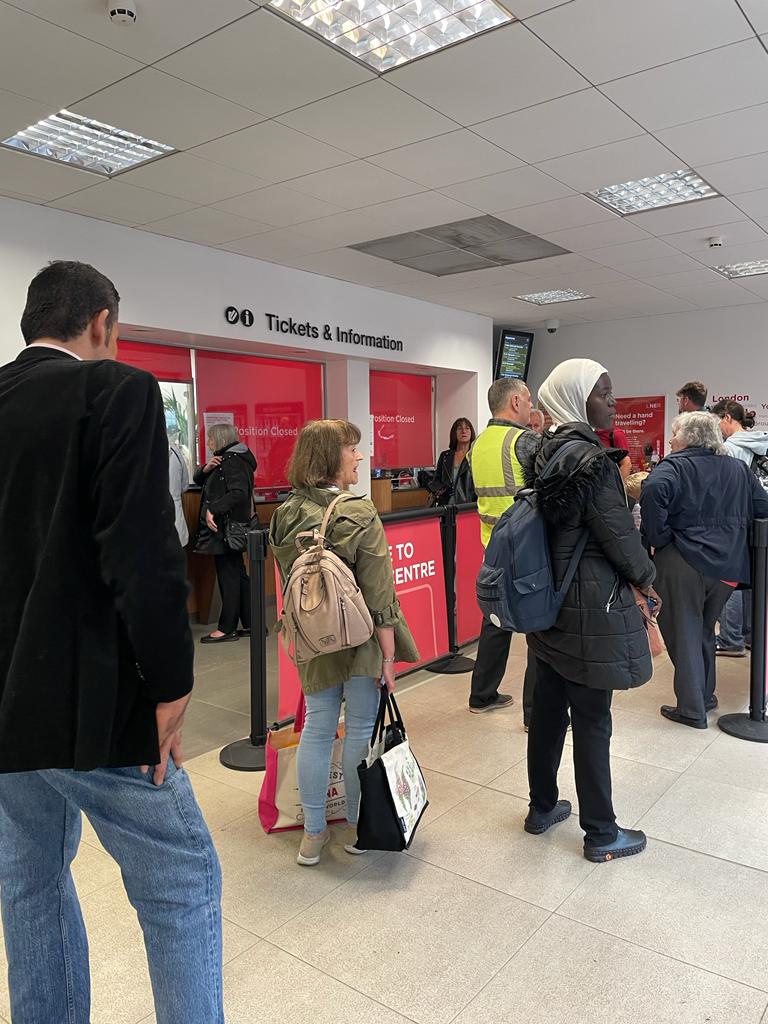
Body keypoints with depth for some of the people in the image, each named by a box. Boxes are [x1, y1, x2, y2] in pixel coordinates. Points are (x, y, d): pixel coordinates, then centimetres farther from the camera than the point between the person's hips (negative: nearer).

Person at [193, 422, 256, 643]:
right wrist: (206, 468, -2)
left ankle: (227, 628, 3)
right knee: (238, 575, 12)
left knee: (228, 576, -4)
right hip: (222, 527, 10)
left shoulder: (233, 461, -13)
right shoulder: (223, 460, 18)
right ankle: (250, 624, 18)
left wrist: (212, 510, -29)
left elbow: (238, 493, -26)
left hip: (227, 529, -10)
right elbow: (199, 480, 18)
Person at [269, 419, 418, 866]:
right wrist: (389, 653, -11)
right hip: (361, 641, -5)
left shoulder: (286, 515, 0)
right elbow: (379, 595, -17)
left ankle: (313, 833, 27)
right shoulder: (360, 515, -17)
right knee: (360, 731, 11)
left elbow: (287, 582, 9)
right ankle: (358, 827, 28)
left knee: (317, 729, 16)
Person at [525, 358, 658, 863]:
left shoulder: (549, 452, 7)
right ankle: (602, 834, 21)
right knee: (592, 721, 5)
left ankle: (543, 807, 34)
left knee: (548, 708, 18)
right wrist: (646, 576, 2)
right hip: (591, 606, -8)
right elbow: (619, 533, -16)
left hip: (549, 602, 9)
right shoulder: (592, 459, -19)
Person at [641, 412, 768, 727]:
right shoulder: (739, 468, 12)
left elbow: (654, 491, -27)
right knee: (704, 630, 22)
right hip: (727, 566, 6)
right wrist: (733, 536, 18)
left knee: (684, 634, 5)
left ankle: (692, 709, 10)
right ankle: (705, 695, 34)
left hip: (683, 563, -6)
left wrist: (659, 538, -17)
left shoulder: (674, 466, -7)